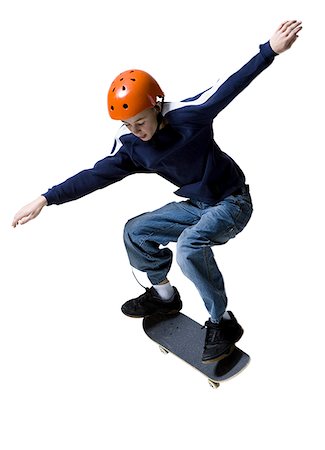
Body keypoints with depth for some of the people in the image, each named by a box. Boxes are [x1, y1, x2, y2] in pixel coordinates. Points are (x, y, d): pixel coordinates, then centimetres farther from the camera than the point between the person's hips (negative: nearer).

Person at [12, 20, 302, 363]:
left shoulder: (187, 115, -22)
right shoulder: (130, 144, -6)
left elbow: (230, 87, -27)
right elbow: (97, 175, -5)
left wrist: (269, 50, -40)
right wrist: (46, 199, -8)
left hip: (232, 202, -7)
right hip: (196, 205, 7)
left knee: (190, 244, -32)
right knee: (136, 232, 2)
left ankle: (222, 322, -11)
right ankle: (164, 296, 20)